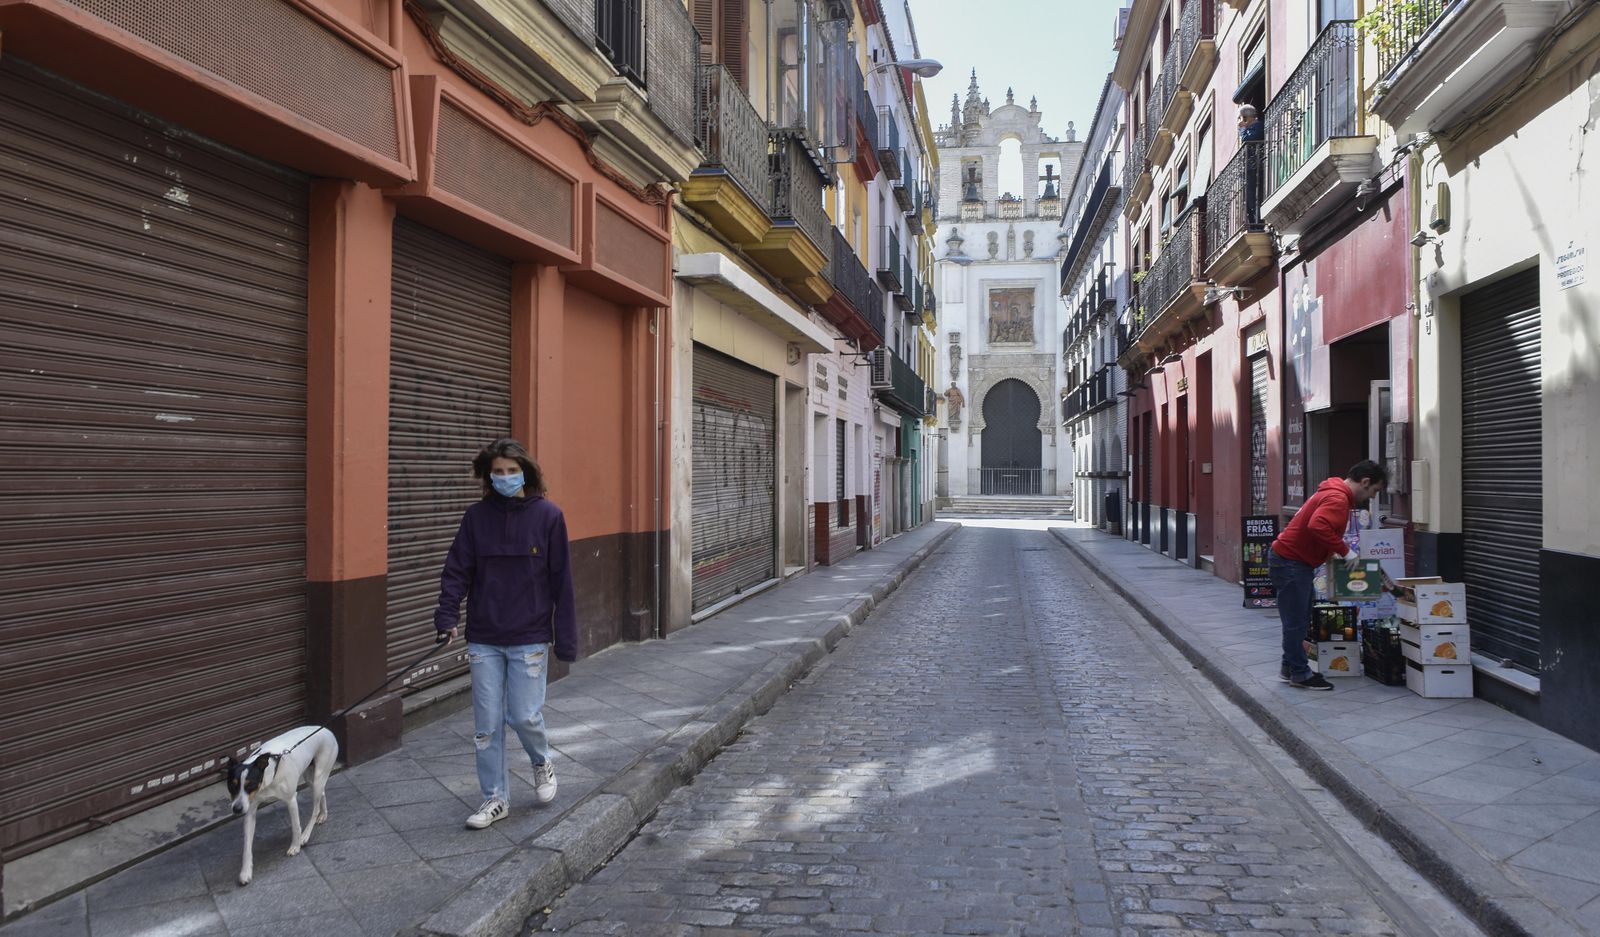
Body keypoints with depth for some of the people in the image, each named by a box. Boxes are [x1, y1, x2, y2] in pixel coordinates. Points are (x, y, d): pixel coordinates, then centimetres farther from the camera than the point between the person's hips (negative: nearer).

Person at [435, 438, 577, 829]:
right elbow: (457, 571, 2)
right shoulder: (476, 517, 1)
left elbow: (561, 580, -4)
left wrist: (566, 637, -5)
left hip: (530, 638, -2)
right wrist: (448, 614, -14)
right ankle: (495, 798, 22)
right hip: (484, 640, 3)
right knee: (487, 724, 6)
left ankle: (542, 763, 31)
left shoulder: (548, 515, -5)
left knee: (525, 716, -1)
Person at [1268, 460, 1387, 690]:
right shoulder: (1338, 499, -19)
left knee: (1299, 620, 17)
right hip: (1291, 563, -11)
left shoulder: (1334, 492, 14)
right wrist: (1345, 551, -23)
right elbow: (1318, 526, -33)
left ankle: (1289, 668, 25)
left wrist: (1336, 552, 11)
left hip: (1294, 561, 11)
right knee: (1296, 621, -1)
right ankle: (1300, 674, 6)